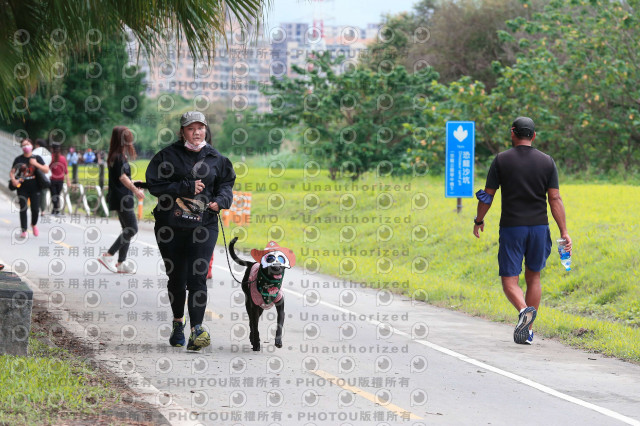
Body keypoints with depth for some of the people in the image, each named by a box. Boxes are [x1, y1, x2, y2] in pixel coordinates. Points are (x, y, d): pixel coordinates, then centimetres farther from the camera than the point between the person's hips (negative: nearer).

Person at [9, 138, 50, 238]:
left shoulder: (37, 158, 2)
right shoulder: (18, 159, 4)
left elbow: (46, 170, -4)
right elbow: (12, 172, 4)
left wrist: (36, 164, -16)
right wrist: (13, 180, -16)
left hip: (35, 188, 0)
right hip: (22, 188, 0)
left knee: (35, 209, 1)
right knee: (23, 209, -4)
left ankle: (34, 224, 31)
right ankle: (24, 230, 1)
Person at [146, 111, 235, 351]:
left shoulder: (216, 159, 9)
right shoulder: (168, 156, 1)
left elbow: (226, 185, 16)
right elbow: (155, 185, -6)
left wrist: (220, 201, -6)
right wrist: (187, 188, -14)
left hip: (204, 225, 0)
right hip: (171, 226, 0)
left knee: (197, 277, -13)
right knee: (176, 277, 10)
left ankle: (197, 329, -18)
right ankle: (178, 321, 33)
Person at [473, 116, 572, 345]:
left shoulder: (502, 160, -3)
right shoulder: (547, 162, 2)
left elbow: (487, 196, 0)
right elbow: (555, 199, -2)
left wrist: (478, 220, 16)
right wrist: (564, 232, -1)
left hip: (511, 227, -3)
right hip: (539, 227, 3)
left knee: (509, 280, 2)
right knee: (533, 277, 16)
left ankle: (524, 310, -28)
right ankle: (528, 330, 15)